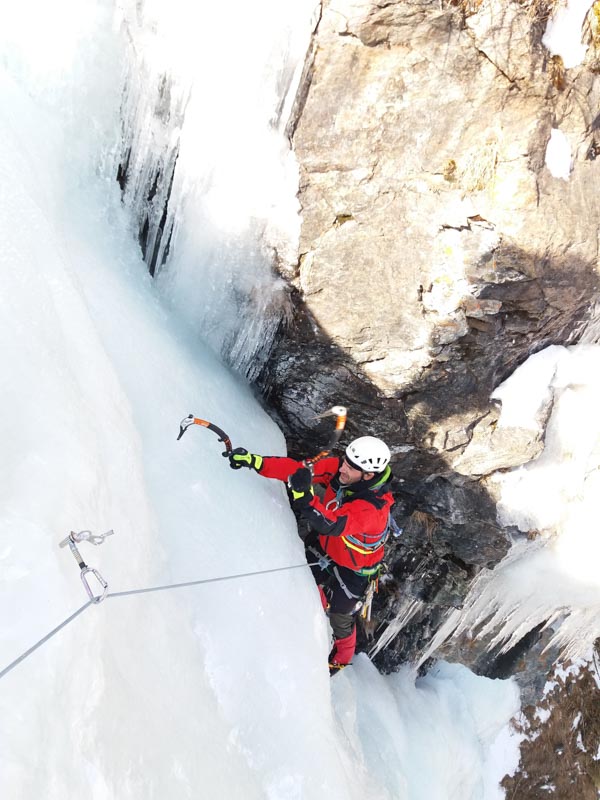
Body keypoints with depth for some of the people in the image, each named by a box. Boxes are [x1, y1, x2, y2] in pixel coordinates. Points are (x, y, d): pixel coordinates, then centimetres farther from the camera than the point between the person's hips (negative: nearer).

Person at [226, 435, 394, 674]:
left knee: (339, 615, 17)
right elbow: (297, 468, -26)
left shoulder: (373, 508, -42)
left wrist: (304, 496, -66)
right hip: (325, 544, 5)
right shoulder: (338, 468, -25)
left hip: (353, 567, -4)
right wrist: (255, 461, -35)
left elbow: (331, 525, -52)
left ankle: (342, 658, 52)